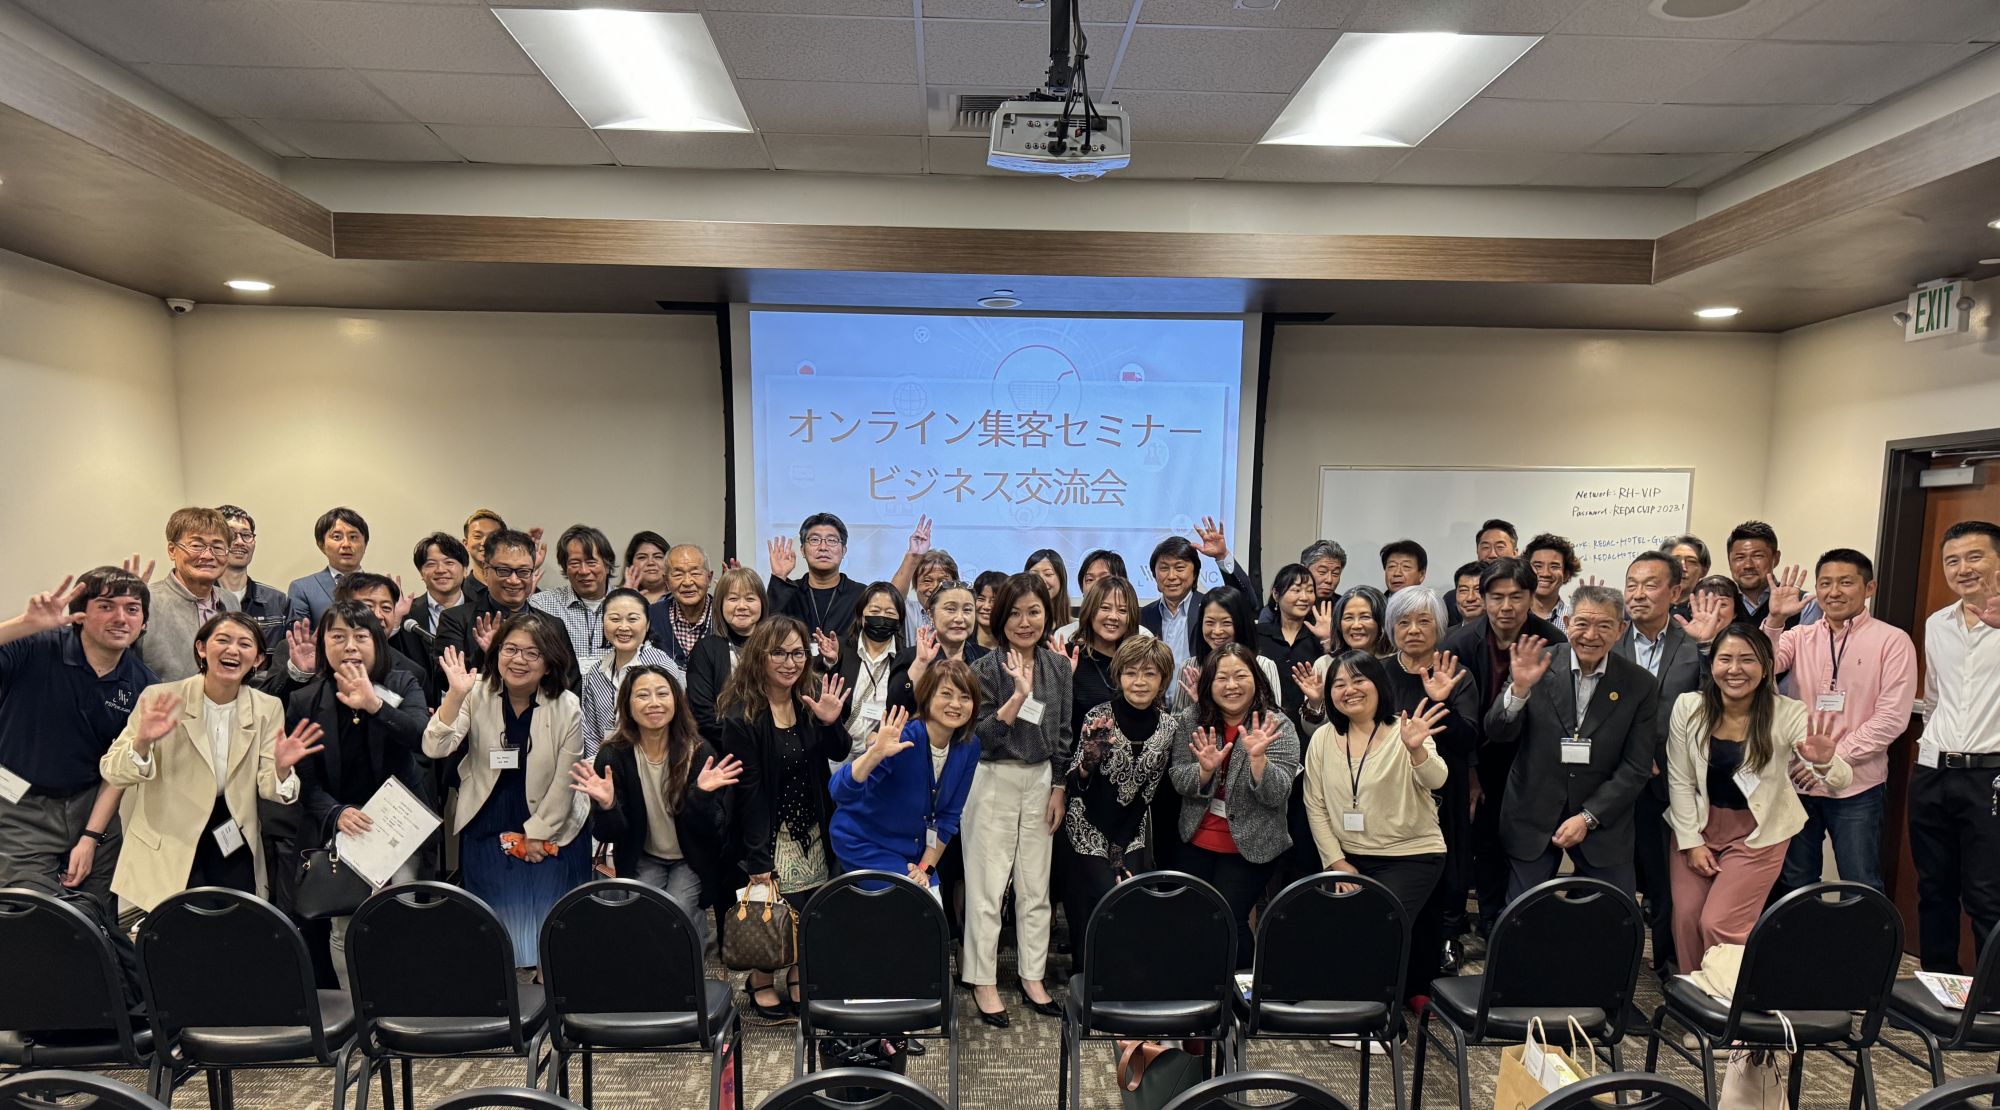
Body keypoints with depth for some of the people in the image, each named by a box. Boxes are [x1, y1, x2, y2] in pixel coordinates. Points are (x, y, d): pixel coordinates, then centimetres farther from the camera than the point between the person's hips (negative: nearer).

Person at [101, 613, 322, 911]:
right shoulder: (160, 698, -8)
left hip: (235, 848, 2)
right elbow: (111, 772, -9)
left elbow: (267, 788, -3)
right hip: (168, 850, -2)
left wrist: (281, 768, -25)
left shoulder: (268, 709, -1)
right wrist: (141, 743, -29)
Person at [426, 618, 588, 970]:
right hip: (486, 828, 1)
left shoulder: (567, 709, -8)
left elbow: (564, 783, -5)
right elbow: (435, 749, -19)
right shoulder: (477, 695, -6)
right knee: (504, 925, -7)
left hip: (551, 832, 0)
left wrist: (535, 835, -5)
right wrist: (456, 694, -30)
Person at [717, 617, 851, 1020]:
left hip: (811, 827, 5)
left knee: (812, 910, 6)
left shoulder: (811, 697, -1)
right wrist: (757, 859, -16)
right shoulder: (741, 715, -17)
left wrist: (830, 722, -18)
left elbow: (839, 753, 3)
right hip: (771, 831, -5)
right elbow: (747, 789, -17)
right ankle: (761, 981, 26)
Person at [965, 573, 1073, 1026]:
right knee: (987, 887, 2)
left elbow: (1063, 735, 9)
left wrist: (1058, 789, 6)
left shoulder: (1059, 667, 4)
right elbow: (984, 737, -15)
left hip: (1040, 782, 4)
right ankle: (983, 982, 16)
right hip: (994, 783, -4)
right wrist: (1020, 694, -25)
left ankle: (1033, 978, 24)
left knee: (1035, 887, 12)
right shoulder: (986, 669, -9)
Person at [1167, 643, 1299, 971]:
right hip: (1196, 841, 3)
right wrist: (1205, 769, -26)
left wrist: (1258, 756, -35)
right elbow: (1178, 782, -6)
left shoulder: (1278, 727, -12)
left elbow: (1276, 796, -18)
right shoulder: (1190, 720, -5)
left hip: (1249, 846, -3)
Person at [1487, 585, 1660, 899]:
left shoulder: (1640, 684, -5)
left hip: (1602, 820, 1)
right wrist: (1519, 688, -28)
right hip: (1533, 817, 0)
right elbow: (1497, 734, -10)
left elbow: (1636, 767, -4)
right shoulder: (1535, 665, -7)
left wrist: (1588, 817, -12)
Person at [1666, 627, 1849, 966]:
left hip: (1758, 833, -2)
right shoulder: (1688, 706, -12)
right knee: (1686, 917, 3)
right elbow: (1680, 780, -5)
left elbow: (1839, 780, -27)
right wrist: (1691, 841, -6)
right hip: (1699, 825, 2)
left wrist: (1825, 762, -50)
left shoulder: (1788, 713, -17)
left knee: (1719, 924, -6)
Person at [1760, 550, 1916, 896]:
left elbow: (1892, 717, -9)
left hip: (1857, 787, -3)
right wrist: (1774, 619, -24)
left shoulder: (1892, 641, -3)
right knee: (1793, 885, 14)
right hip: (1798, 781, 3)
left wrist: (1833, 757, -13)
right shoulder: (1800, 636, 6)